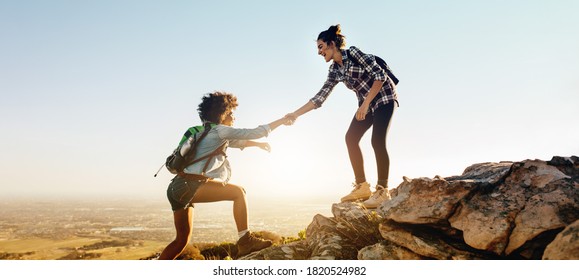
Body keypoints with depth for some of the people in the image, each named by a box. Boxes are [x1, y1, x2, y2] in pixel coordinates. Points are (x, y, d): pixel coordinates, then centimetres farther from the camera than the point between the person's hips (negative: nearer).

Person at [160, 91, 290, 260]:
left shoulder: (210, 133, 23)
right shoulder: (219, 130, -4)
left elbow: (238, 142, 38)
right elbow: (254, 133, -5)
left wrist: (258, 144, 35)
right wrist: (282, 121, 3)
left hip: (177, 188, 10)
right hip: (189, 185, -10)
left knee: (183, 239, 16)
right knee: (238, 192, -10)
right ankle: (245, 241, -12)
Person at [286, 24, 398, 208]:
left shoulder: (353, 53, -17)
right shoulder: (335, 71, 3)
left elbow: (380, 75, -20)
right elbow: (320, 97, 1)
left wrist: (365, 104, -25)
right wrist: (295, 114, -5)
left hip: (383, 97, -7)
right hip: (366, 103, 7)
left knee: (377, 141, -19)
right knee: (351, 138, -4)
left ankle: (383, 191, -13)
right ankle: (362, 187, 0)